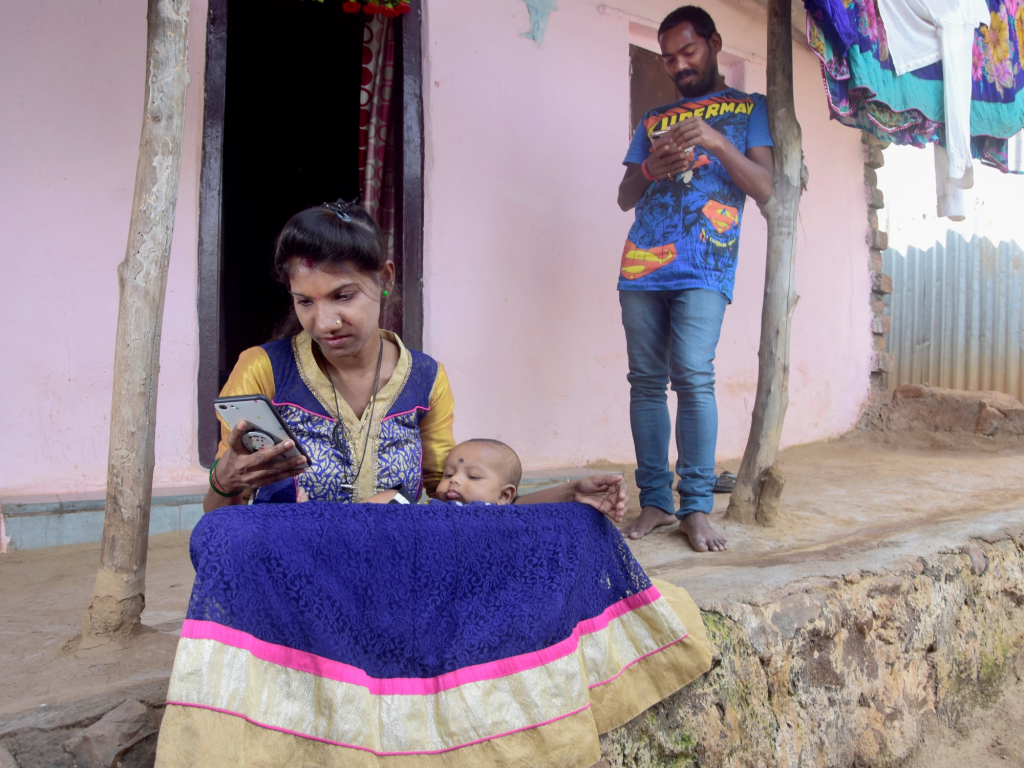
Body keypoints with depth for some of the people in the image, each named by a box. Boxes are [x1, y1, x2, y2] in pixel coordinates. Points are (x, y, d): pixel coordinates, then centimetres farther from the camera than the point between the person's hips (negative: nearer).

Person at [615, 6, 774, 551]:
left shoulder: (749, 108, 16)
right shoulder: (654, 119, 25)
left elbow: (765, 188, 4)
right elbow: (625, 197, 21)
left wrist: (716, 141, -10)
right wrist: (650, 169, -1)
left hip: (704, 268, -4)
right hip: (642, 266, 4)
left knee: (694, 378, -16)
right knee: (646, 381, 0)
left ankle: (697, 508, -8)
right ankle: (655, 502, 6)